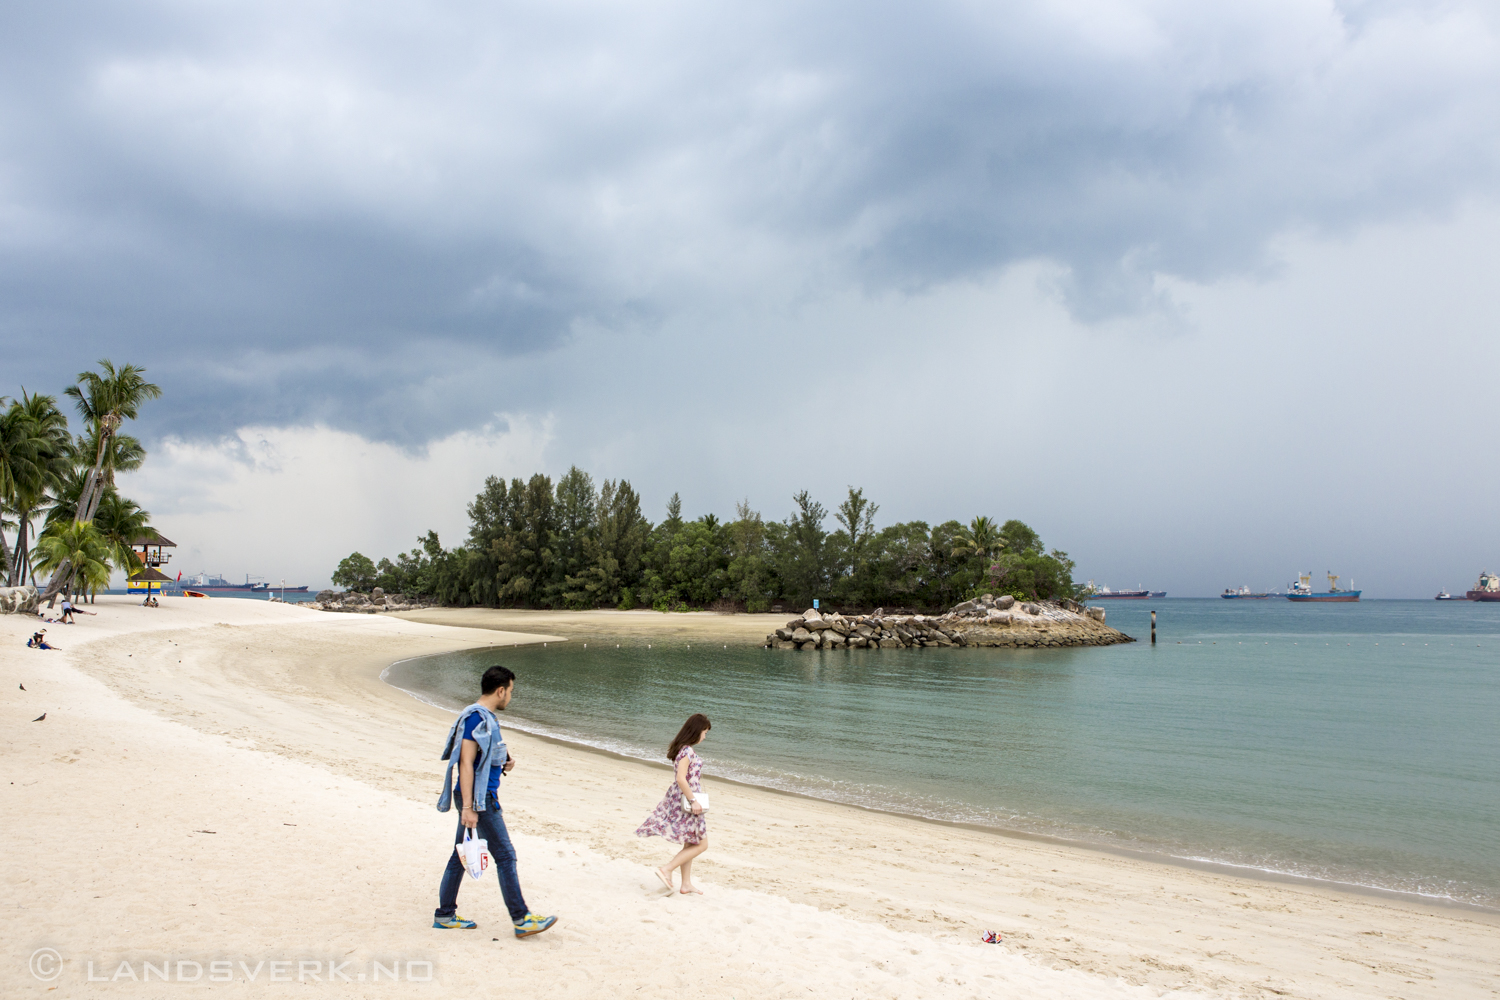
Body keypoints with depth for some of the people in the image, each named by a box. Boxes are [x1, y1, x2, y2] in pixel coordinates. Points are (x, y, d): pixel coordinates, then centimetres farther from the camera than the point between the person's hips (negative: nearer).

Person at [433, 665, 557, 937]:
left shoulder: (487, 717, 13)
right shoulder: (475, 718, -17)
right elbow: (466, 763, -22)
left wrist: (504, 758, 7)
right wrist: (468, 807, -25)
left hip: (484, 796, 10)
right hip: (478, 799, -10)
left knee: (461, 855, 14)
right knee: (505, 856, -6)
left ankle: (445, 915, 21)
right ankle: (522, 920, -1)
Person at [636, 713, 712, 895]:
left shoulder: (683, 748, 10)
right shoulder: (688, 751, -20)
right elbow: (681, 779, -26)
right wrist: (693, 801, -22)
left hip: (678, 799, 10)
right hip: (686, 800, -10)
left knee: (690, 843, 17)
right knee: (701, 844, -1)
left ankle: (686, 884, 23)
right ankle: (667, 869, -3)